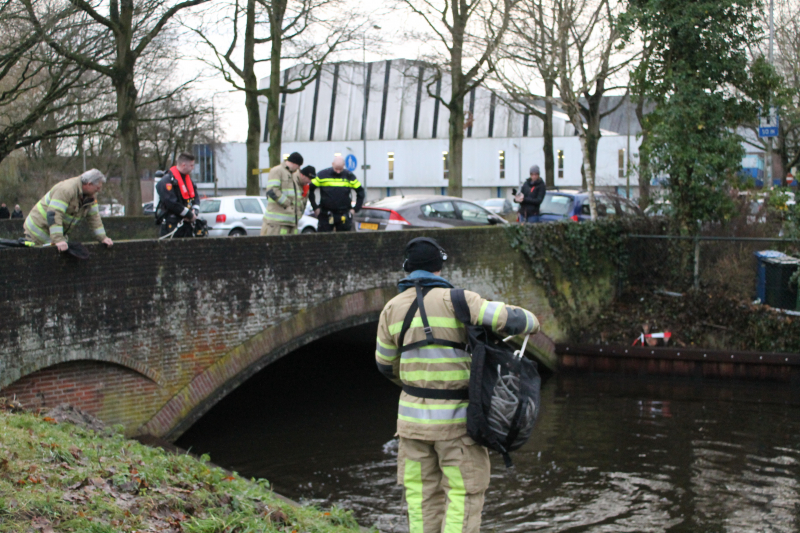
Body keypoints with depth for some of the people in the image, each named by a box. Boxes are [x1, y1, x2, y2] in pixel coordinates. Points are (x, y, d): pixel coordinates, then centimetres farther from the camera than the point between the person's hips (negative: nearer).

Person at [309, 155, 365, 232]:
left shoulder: (349, 176, 3)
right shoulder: (322, 175, -2)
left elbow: (360, 191, 11)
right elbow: (310, 190, 3)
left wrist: (355, 209, 5)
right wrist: (315, 208, 1)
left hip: (344, 216, 1)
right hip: (326, 216, -1)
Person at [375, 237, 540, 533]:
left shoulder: (392, 308, 3)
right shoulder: (454, 300, -13)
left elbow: (386, 363, 15)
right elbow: (510, 319, -16)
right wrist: (531, 321, 8)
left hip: (413, 416, 5)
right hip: (456, 418, -5)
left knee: (422, 495, 12)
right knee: (464, 494, 3)